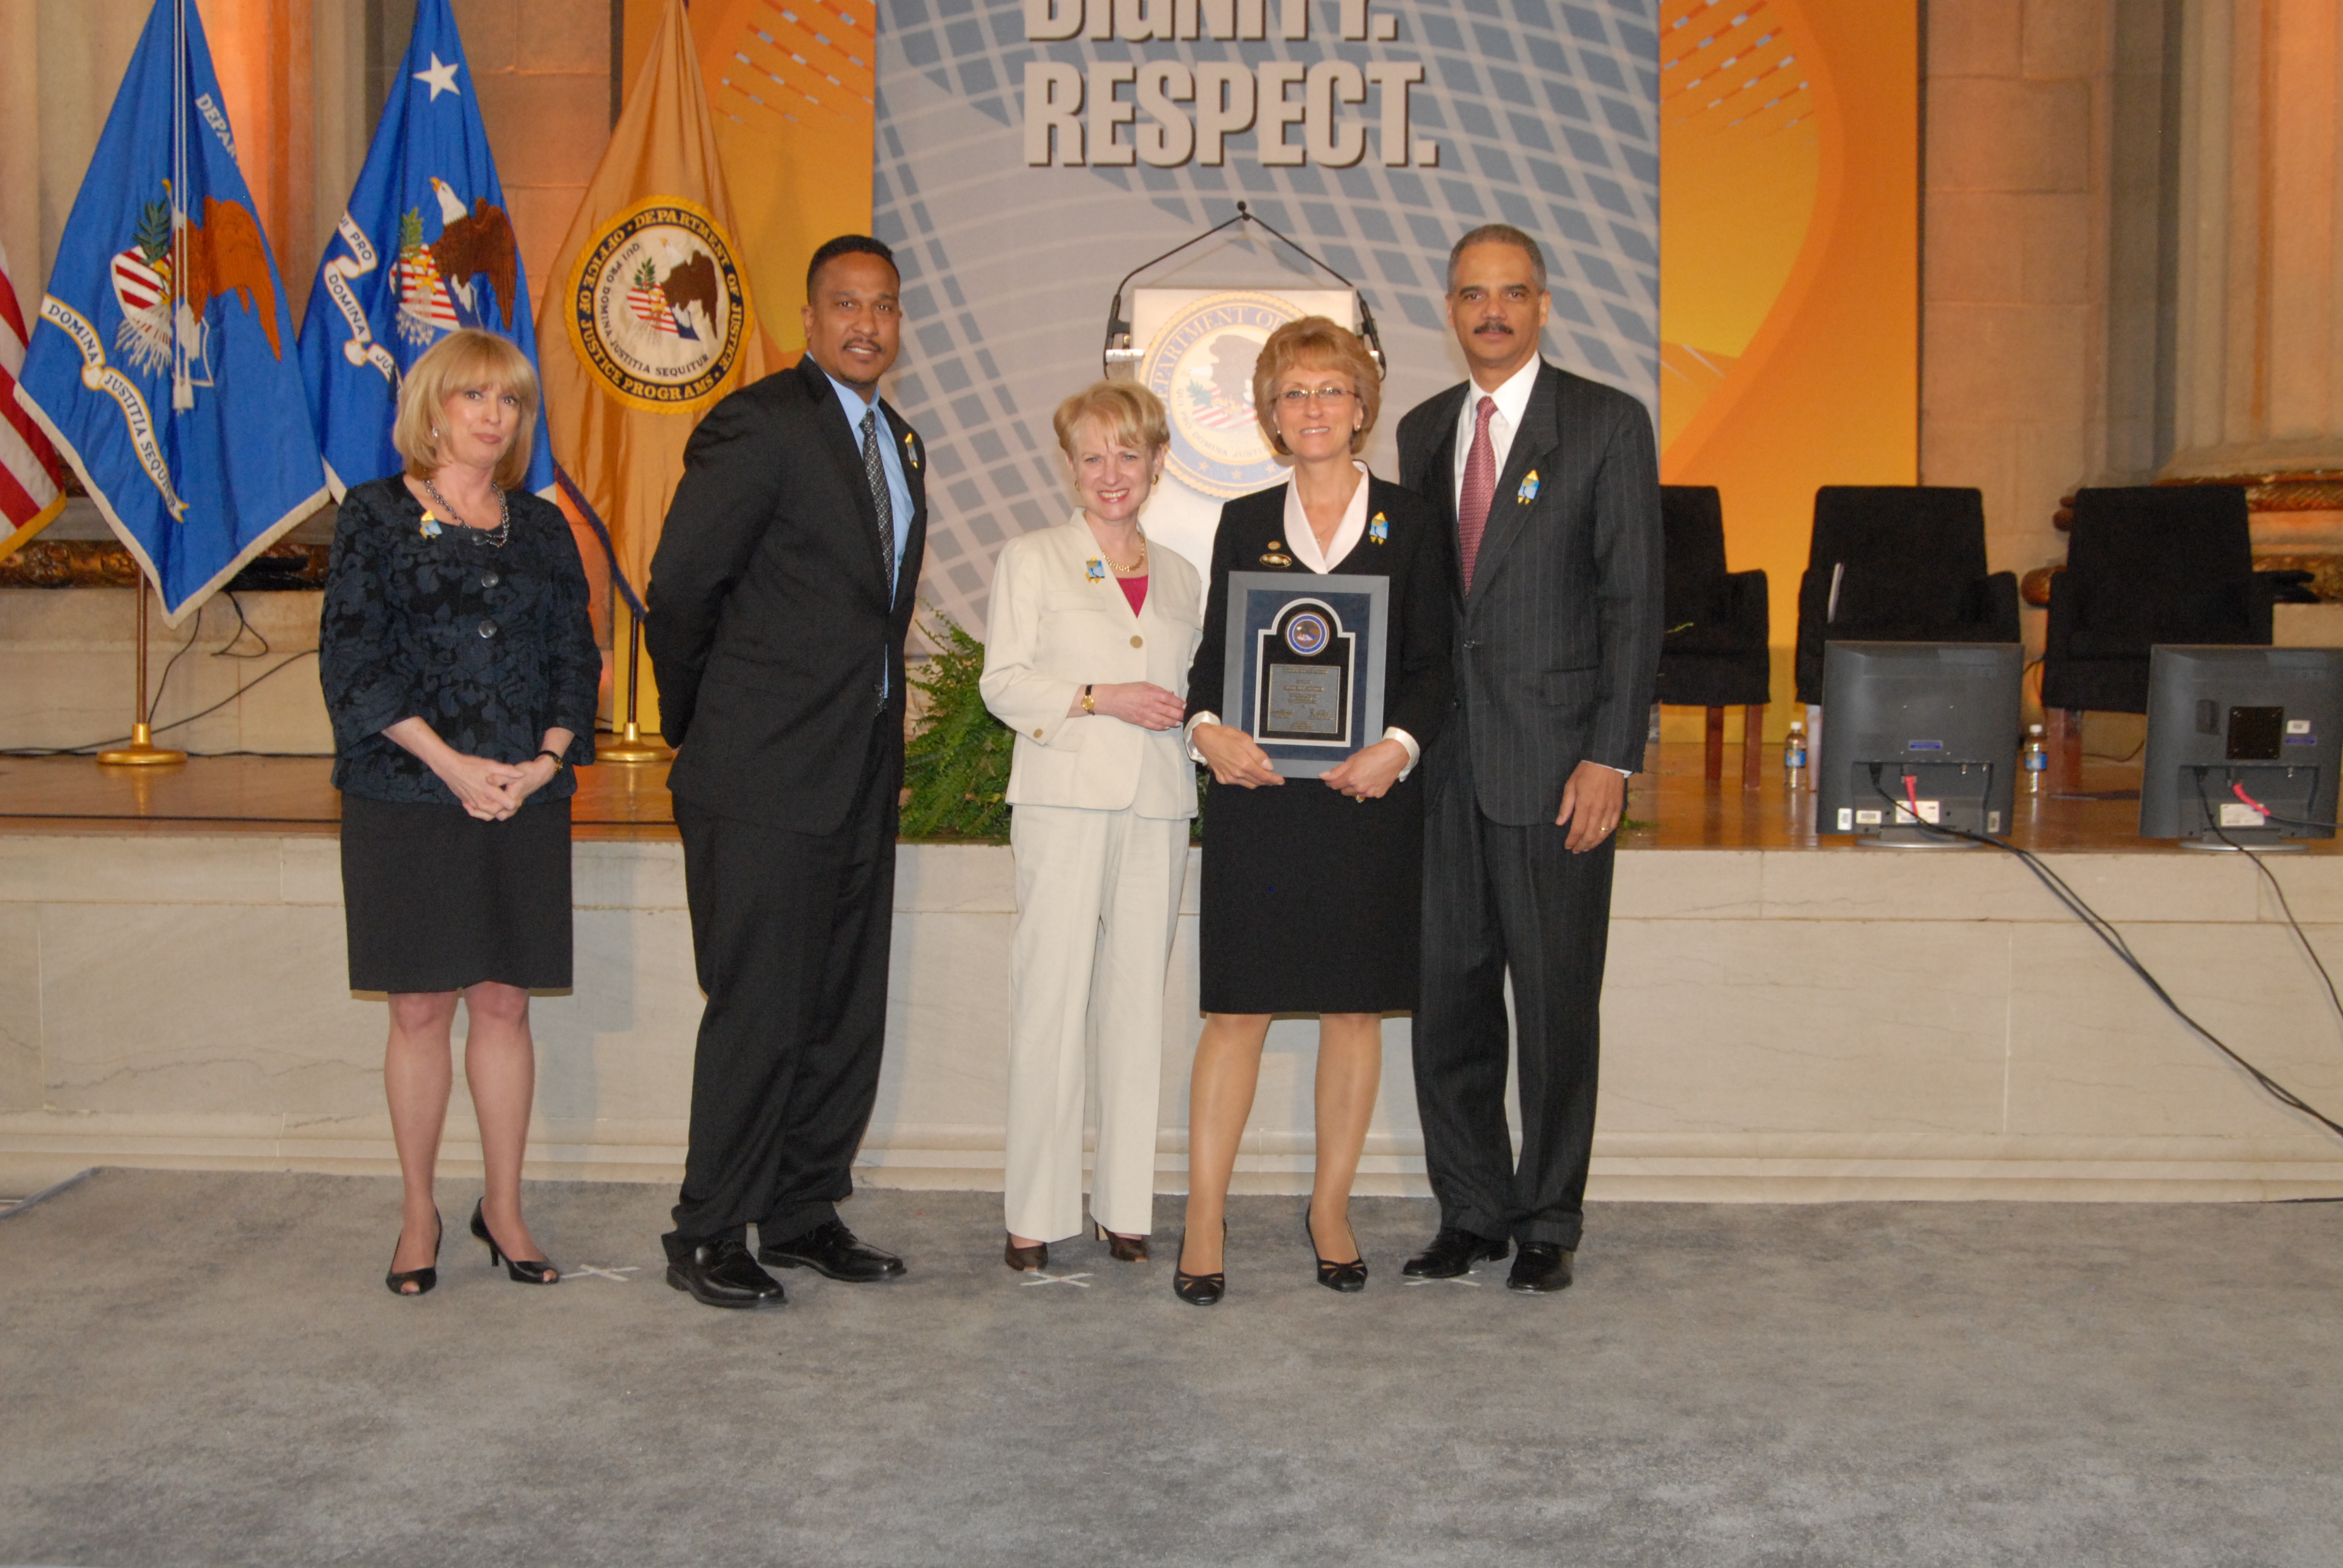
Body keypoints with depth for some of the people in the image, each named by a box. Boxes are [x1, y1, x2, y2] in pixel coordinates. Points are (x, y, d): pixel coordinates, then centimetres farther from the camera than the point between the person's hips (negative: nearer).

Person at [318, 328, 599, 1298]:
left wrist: (546, 760, -7)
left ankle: (504, 1208, 16)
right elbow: (353, 660, -5)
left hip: (524, 800, 3)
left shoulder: (542, 528, 12)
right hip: (406, 799, -3)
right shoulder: (376, 516, 2)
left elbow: (575, 657, 10)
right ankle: (418, 1216, 15)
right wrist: (451, 763, -13)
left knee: (505, 1003, 5)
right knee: (421, 1008, 2)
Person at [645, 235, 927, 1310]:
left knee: (847, 1014, 12)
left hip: (862, 775, 8)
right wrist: (696, 728, 0)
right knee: (759, 1012, -3)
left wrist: (882, 739, 14)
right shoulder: (759, 426, -10)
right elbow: (679, 589, -10)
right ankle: (708, 1239, 10)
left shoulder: (899, 443, 16)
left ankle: (803, 1215, 24)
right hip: (767, 778, -8)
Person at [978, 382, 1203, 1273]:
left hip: (1157, 808, 3)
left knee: (1139, 1005, 4)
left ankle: (1125, 1204, 12)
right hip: (1065, 802, -3)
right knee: (1050, 1004, -6)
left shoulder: (1182, 580, 18)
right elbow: (1003, 682, -1)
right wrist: (1100, 697, -13)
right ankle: (1035, 1214, 1)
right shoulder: (1030, 562, 8)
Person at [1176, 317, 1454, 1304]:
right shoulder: (1244, 525, 10)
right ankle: (1204, 1222, 5)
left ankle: (1331, 1208, 20)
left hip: (1367, 795, 0)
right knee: (1237, 1008, -1)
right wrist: (1208, 728, -11)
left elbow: (1432, 666, 3)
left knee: (1355, 1007, 6)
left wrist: (1400, 744, -15)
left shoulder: (1406, 524, 6)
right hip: (1256, 796, 0)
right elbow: (1212, 656, 9)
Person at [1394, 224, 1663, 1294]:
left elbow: (1633, 602, -6)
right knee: (1447, 998, 8)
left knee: (1556, 1005, 3)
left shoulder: (1607, 425, -2)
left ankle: (1548, 1223, 17)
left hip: (1553, 762, -5)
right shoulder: (1424, 431, 14)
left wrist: (1610, 758, -13)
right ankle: (1472, 1212, 22)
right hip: (1444, 763, 5)